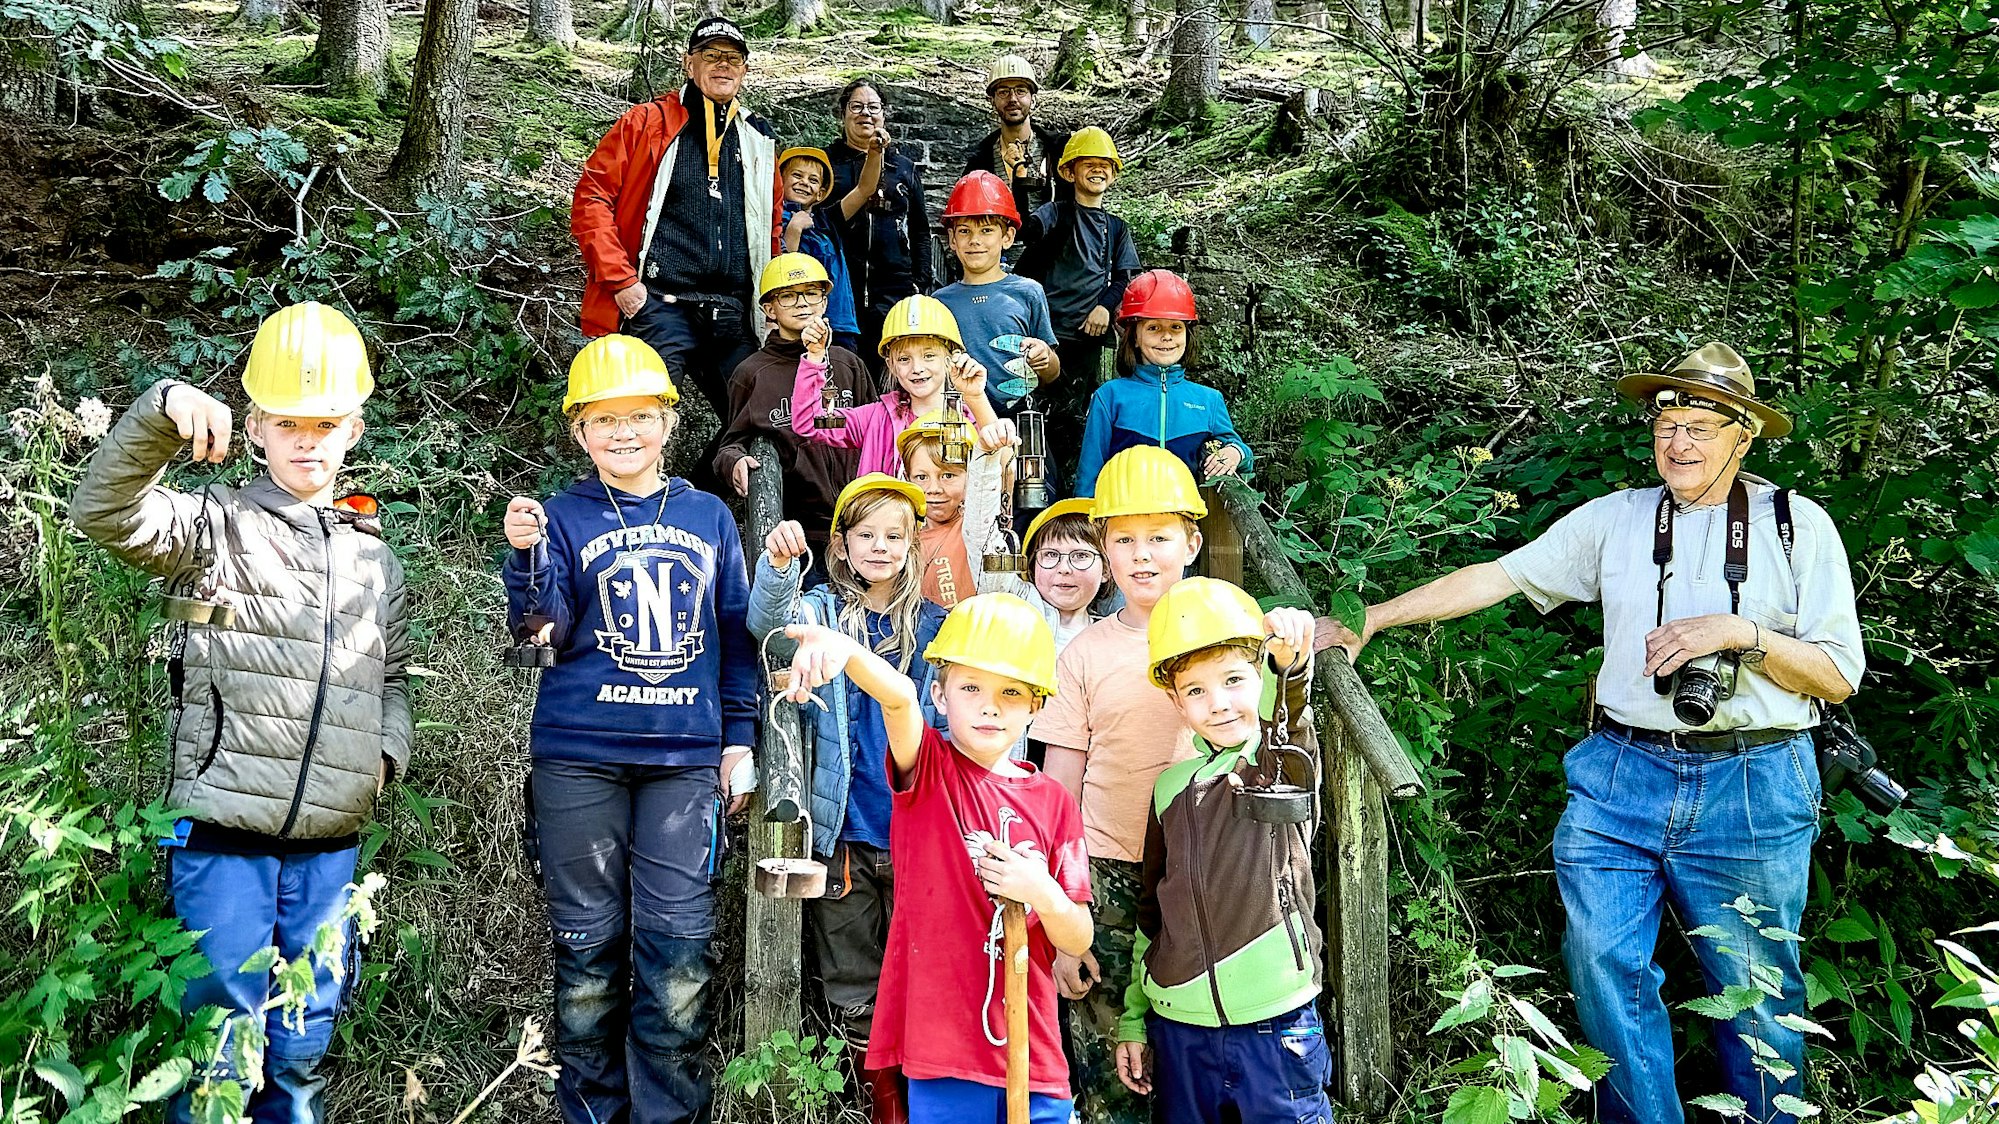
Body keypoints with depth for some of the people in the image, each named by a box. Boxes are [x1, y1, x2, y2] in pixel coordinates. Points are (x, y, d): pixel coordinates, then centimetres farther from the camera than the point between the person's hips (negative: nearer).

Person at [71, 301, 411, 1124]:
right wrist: (161, 415, -32)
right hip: (224, 833, -4)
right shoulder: (216, 527, -1)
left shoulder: (373, 556, 13)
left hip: (330, 839, 4)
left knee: (306, 1031, 15)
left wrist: (389, 750, 4)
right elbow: (106, 514, -19)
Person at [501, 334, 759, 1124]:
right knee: (589, 945, 7)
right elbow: (547, 629, -8)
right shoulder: (564, 517, 3)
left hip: (685, 760, 1)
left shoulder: (709, 517, 10)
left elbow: (736, 636, 13)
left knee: (679, 947, 0)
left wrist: (739, 739, 9)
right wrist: (527, 553, -24)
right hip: (579, 760, -1)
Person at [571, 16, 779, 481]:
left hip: (732, 318, 5)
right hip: (659, 307, -5)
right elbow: (591, 198, -1)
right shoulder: (647, 123, 5)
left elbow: (770, 230, 25)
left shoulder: (758, 139, 19)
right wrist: (620, 280, -10)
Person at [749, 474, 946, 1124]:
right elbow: (771, 625, -20)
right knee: (854, 990, 8)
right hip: (845, 832, -1)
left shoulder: (934, 625, 7)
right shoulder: (823, 611, 2)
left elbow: (950, 722, 11)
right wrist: (779, 565, -40)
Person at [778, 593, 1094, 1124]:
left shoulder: (1053, 802, 4)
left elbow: (1078, 942, 6)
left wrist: (1043, 894, -13)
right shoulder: (927, 770, -3)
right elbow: (899, 697, -27)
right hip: (942, 1046, -3)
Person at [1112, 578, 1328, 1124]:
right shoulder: (1171, 788, 6)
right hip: (1178, 1027, 4)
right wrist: (1133, 1022, 13)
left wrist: (1290, 653, -50)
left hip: (1276, 1026, -3)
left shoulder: (1288, 763, -5)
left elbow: (1288, 710, -29)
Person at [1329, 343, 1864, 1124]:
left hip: (1753, 790, -2)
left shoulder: (1797, 526, 2)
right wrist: (1372, 617, -1)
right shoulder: (1615, 519, 7)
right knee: (1604, 967, -1)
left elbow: (1839, 676, 1)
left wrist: (1740, 632, -15)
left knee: (1755, 995, 7)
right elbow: (1493, 577, 5)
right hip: (1623, 777, 2)